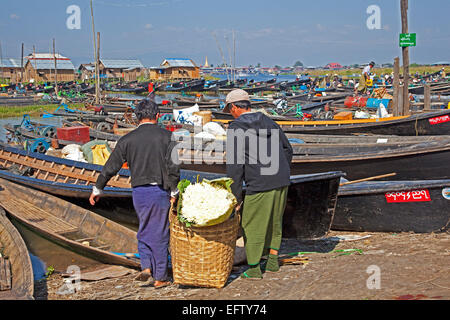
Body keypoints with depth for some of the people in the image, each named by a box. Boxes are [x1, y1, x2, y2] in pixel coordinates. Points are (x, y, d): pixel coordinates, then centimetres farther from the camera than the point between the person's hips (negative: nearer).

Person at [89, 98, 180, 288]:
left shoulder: (128, 139, 1)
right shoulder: (166, 137, -5)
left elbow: (110, 167, 5)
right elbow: (173, 168, -11)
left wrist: (97, 190, 15)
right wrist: (173, 192, -2)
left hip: (138, 191, 2)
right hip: (160, 190, -2)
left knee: (144, 230, 22)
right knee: (160, 234, 8)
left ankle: (146, 266, 5)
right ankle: (160, 278, 14)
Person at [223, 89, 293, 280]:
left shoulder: (236, 129, -6)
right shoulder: (268, 122, 14)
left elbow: (234, 165, -9)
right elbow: (287, 149, 19)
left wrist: (236, 196, -6)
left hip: (259, 185, -7)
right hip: (282, 182, 7)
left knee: (252, 225, 6)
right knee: (275, 222, 21)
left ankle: (253, 269, 10)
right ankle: (273, 261, 27)